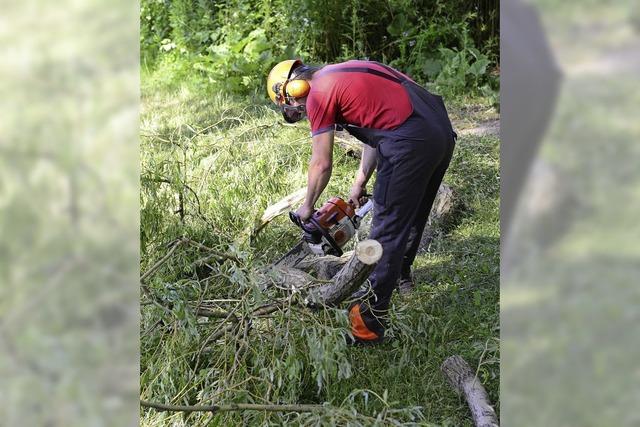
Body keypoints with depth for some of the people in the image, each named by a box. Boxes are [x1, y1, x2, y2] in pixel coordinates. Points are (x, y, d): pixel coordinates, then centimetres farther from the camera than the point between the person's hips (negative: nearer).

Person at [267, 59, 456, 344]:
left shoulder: (318, 95, -2)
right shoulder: (344, 73, 24)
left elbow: (321, 165, 1)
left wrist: (307, 207, 16)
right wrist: (359, 184, 30)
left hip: (411, 143, -9)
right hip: (443, 130, 9)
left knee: (388, 228, -2)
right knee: (413, 215, 27)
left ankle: (370, 320, 2)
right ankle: (402, 274, 48)